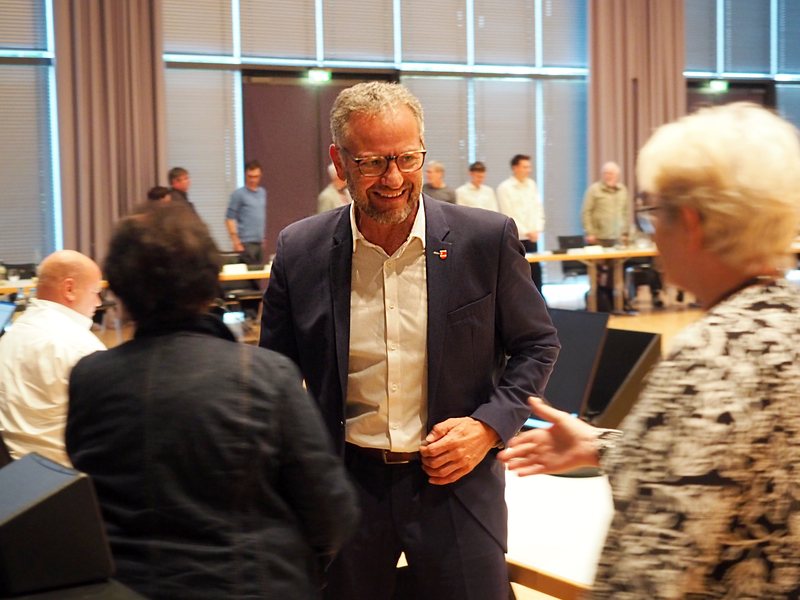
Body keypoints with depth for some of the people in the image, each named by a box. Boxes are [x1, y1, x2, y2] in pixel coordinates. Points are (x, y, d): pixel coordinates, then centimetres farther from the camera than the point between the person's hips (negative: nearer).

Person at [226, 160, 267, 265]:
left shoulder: (262, 192, 14)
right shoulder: (239, 194, -5)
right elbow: (229, 219, -8)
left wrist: (263, 238, 16)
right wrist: (237, 242, -13)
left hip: (259, 243, 6)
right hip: (246, 244, -6)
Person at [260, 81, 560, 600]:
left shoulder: (487, 239, -6)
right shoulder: (300, 251, -3)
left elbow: (537, 344, 4)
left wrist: (489, 425, -9)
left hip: (454, 482, -1)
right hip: (344, 484, 1)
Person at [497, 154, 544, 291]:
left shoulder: (531, 184, 10)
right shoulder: (505, 188, -7)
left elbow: (538, 208, 11)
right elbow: (508, 215, -10)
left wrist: (537, 229, -3)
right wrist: (526, 232, -13)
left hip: (531, 237, 5)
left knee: (535, 270, 4)